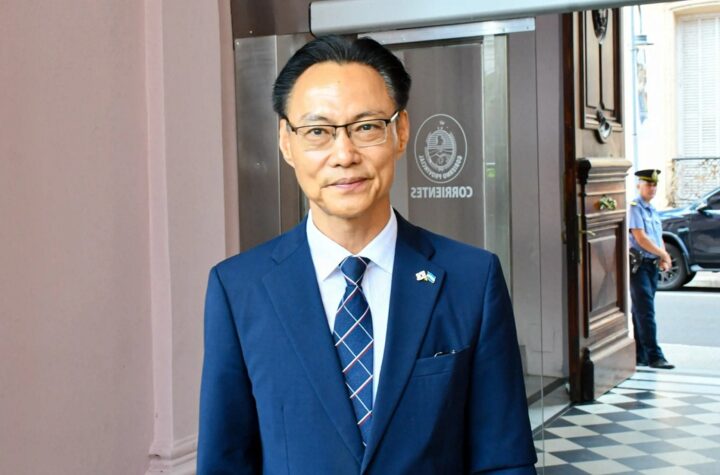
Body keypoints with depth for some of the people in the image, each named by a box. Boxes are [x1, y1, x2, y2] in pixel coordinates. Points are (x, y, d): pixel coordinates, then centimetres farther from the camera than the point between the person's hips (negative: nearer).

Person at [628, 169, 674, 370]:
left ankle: (639, 356, 15)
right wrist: (664, 254, -9)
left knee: (641, 312, 11)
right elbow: (640, 238, -17)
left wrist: (663, 259, 3)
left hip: (652, 265, 8)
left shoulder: (653, 210, 18)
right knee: (646, 312, -9)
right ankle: (654, 356, -9)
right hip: (638, 265, -8)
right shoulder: (634, 207, -9)